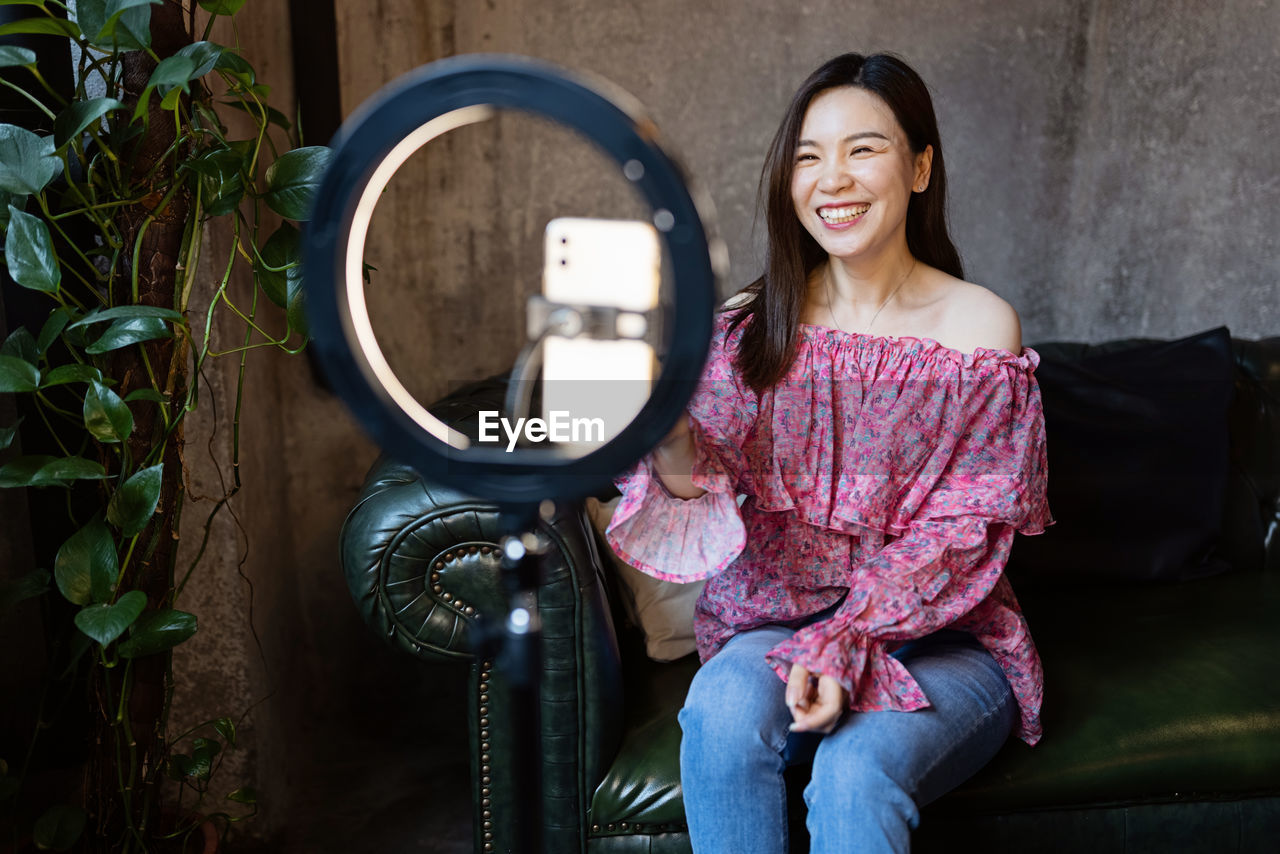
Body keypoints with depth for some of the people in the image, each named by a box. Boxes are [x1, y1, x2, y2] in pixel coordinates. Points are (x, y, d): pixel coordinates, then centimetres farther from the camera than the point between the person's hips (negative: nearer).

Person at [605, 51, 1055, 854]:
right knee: (725, 703, -29)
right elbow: (704, 499, -5)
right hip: (781, 616, 2)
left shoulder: (980, 328, -6)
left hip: (942, 635, -2)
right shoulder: (752, 326, 1)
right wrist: (670, 439, -28)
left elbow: (962, 539, -8)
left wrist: (848, 640, -21)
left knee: (856, 772, -31)